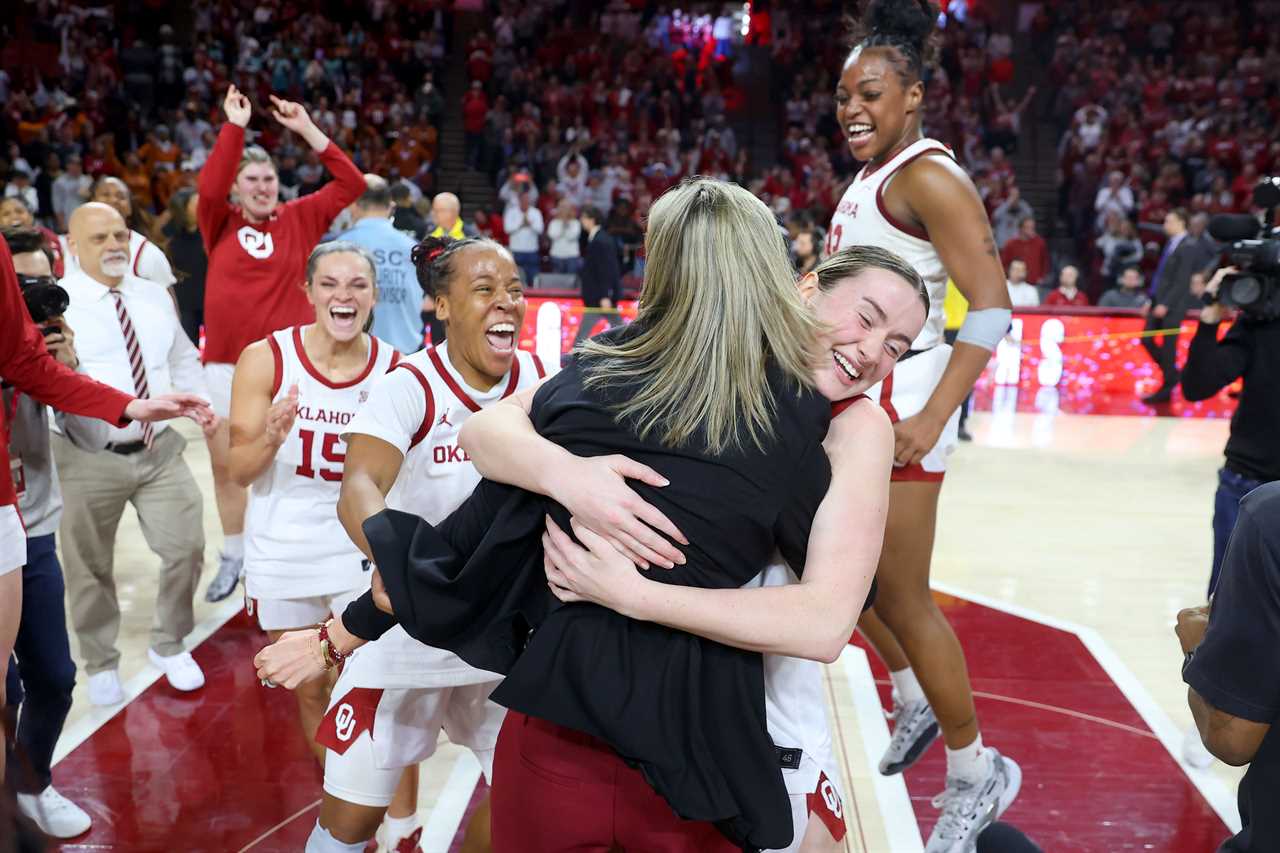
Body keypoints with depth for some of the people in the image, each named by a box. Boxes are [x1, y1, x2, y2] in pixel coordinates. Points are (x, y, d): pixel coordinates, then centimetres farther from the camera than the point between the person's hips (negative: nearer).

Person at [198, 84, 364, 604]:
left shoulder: (300, 219, 4)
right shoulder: (221, 225, 3)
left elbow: (351, 184, -2)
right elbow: (209, 187, -16)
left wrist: (306, 129, -6)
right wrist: (234, 127, -16)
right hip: (226, 361, 1)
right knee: (224, 462, 8)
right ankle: (232, 556, 25)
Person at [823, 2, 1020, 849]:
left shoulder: (927, 177, -15)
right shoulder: (872, 177, 13)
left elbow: (991, 305, -21)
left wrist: (932, 419, -26)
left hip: (898, 404, -9)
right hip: (853, 395, 9)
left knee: (904, 598, 0)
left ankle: (976, 772, 18)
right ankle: (917, 704, 41)